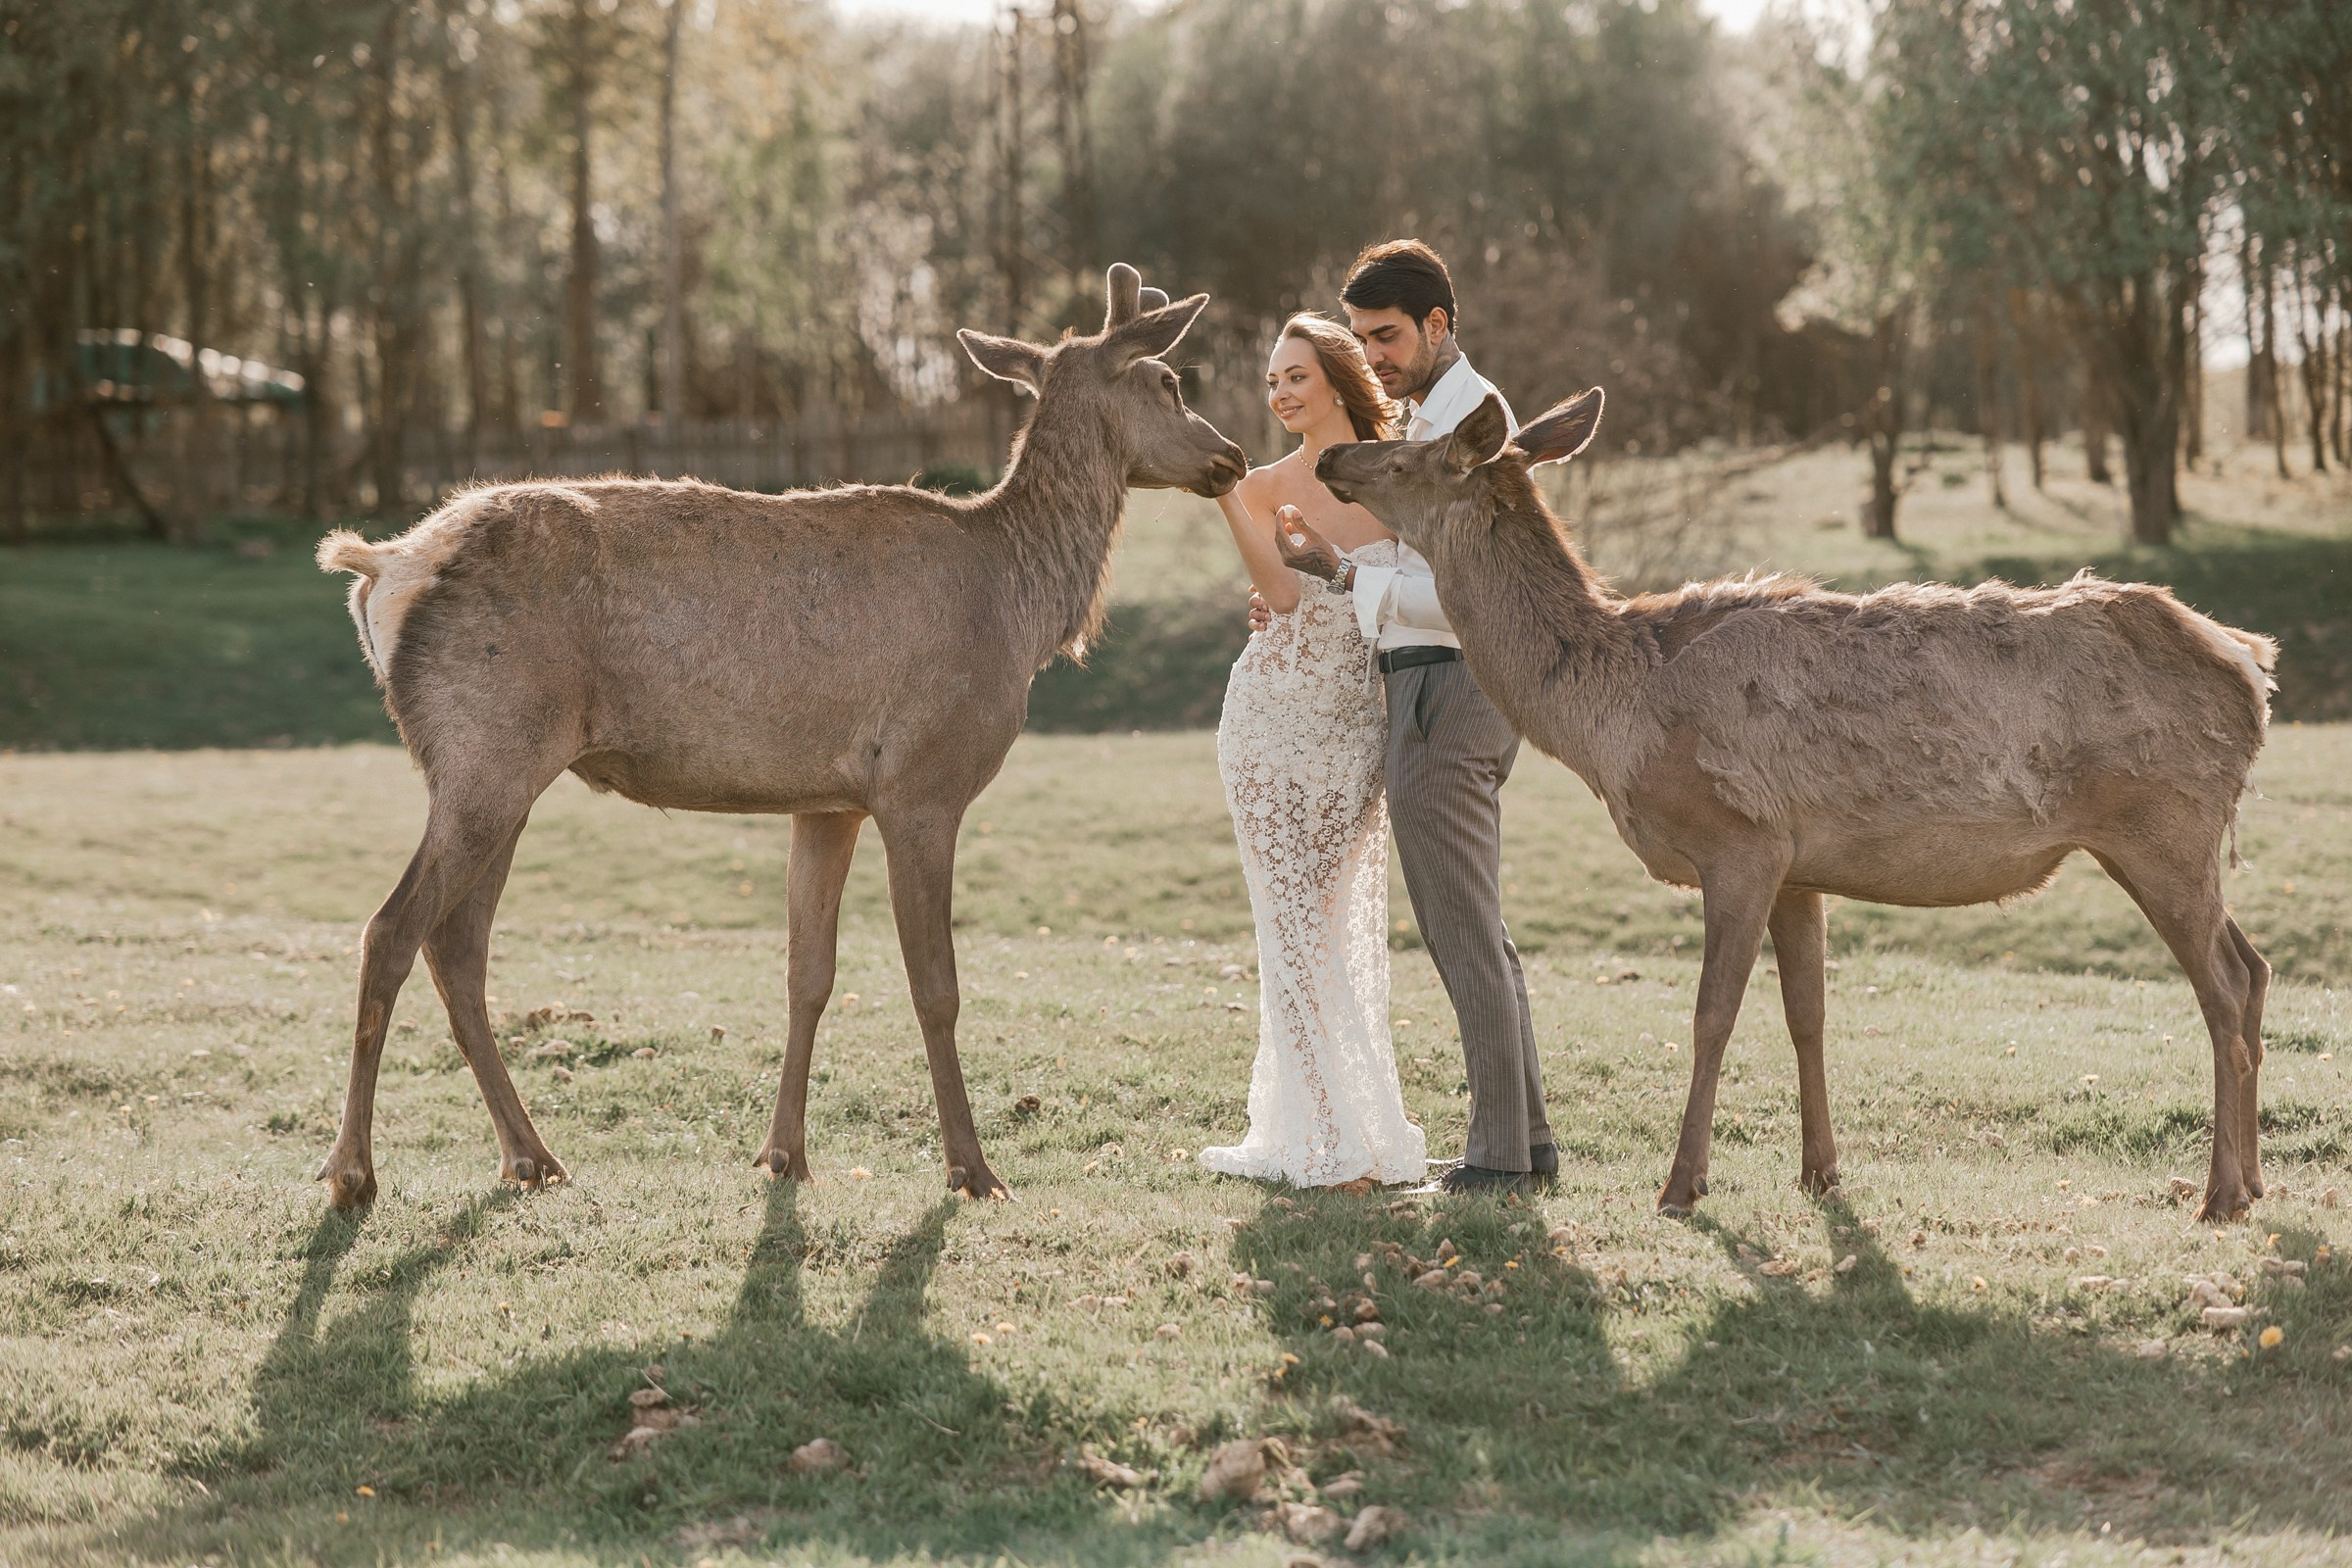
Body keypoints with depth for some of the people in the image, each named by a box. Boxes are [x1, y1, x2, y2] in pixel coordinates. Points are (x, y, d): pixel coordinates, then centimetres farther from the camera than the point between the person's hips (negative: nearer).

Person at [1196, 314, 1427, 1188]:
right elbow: (1283, 593, -17)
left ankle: (1350, 1125, 17)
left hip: (1356, 722, 1)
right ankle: (1320, 1133, 5)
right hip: (1273, 715, -1)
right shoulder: (1266, 488, 1)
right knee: (1294, 921, -1)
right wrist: (1225, 493, -25)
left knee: (1348, 920, 6)